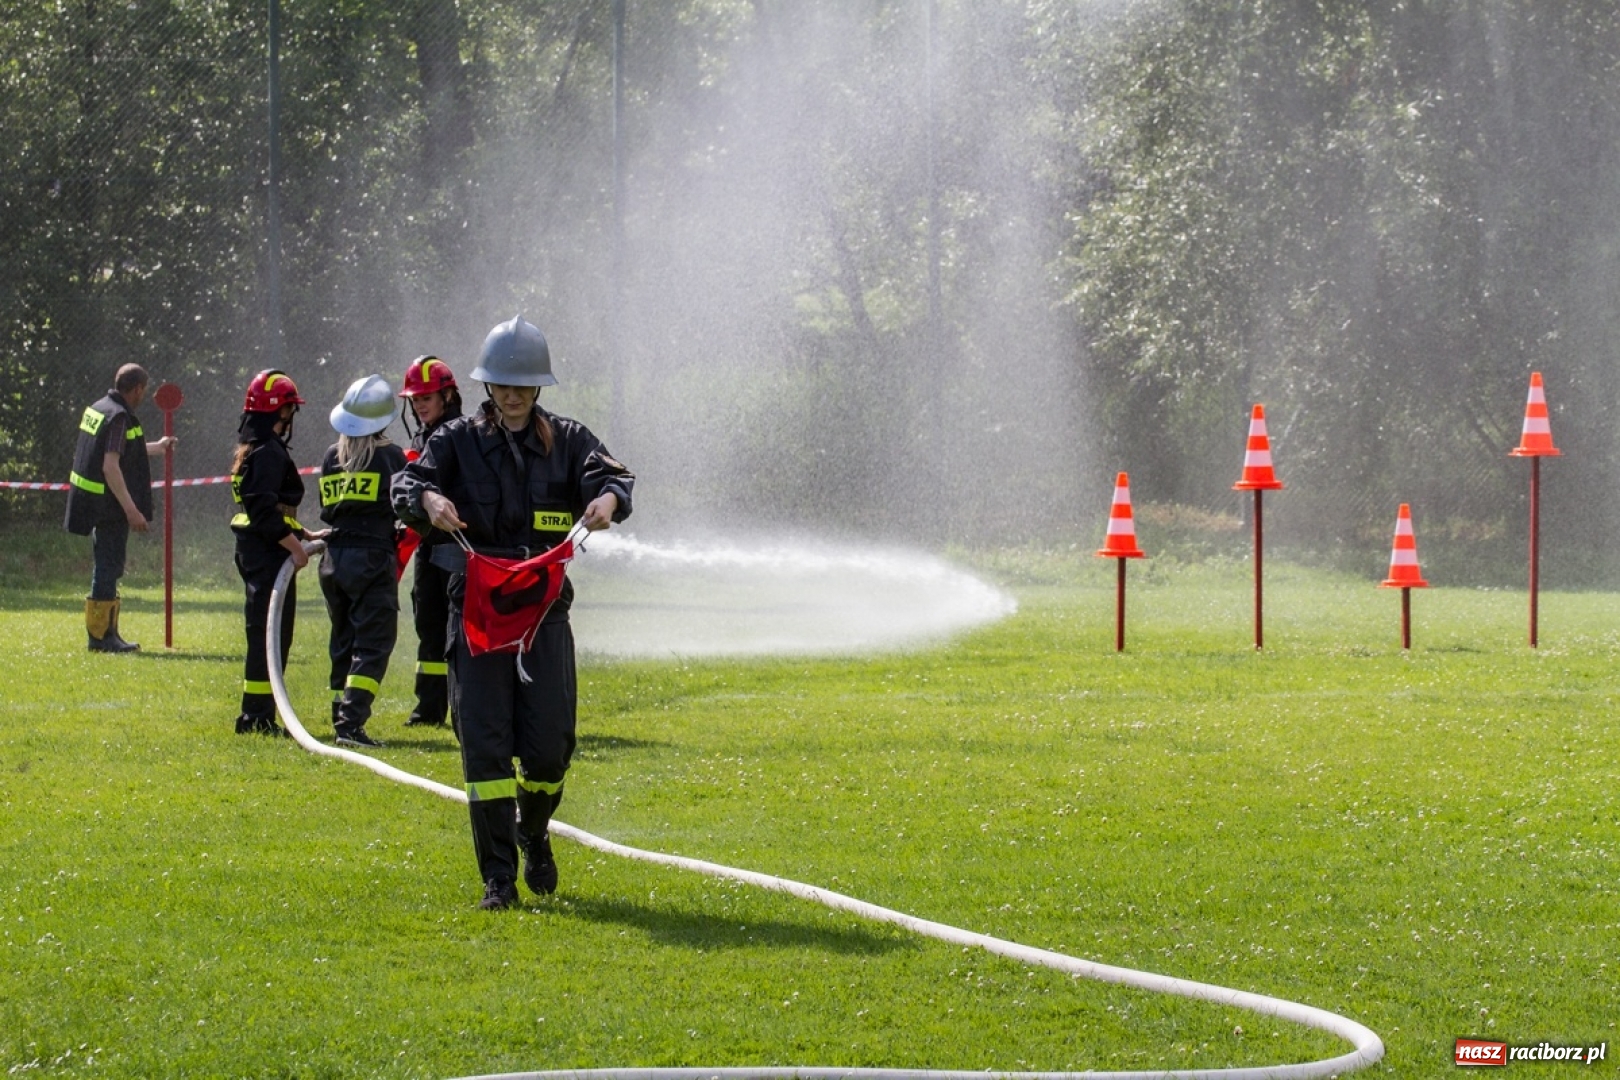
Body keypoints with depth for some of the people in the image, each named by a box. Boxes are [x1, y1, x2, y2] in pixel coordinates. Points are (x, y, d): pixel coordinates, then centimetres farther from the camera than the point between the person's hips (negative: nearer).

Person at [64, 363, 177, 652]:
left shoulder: (97, 409, 13)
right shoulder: (119, 417, -17)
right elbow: (110, 466, -25)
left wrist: (158, 448, 44)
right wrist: (131, 510, -25)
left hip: (93, 501, 10)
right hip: (109, 506, -10)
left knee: (106, 568, 15)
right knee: (108, 567, -5)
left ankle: (107, 633, 21)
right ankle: (101, 636, -3)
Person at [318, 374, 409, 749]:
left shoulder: (332, 457, 8)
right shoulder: (390, 456, -6)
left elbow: (327, 510, 12)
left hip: (334, 559, 5)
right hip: (373, 559, -5)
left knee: (344, 641, 16)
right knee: (373, 644, -6)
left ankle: (343, 715, 18)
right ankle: (351, 722, -18)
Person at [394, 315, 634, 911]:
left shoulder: (567, 440, 7)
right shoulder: (458, 440, 5)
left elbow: (610, 474, -8)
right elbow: (406, 485, -6)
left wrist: (609, 496, -33)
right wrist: (427, 498, -30)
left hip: (545, 609, 1)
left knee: (550, 743, -2)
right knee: (484, 741, -7)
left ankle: (534, 833, 30)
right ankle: (498, 877, -2)